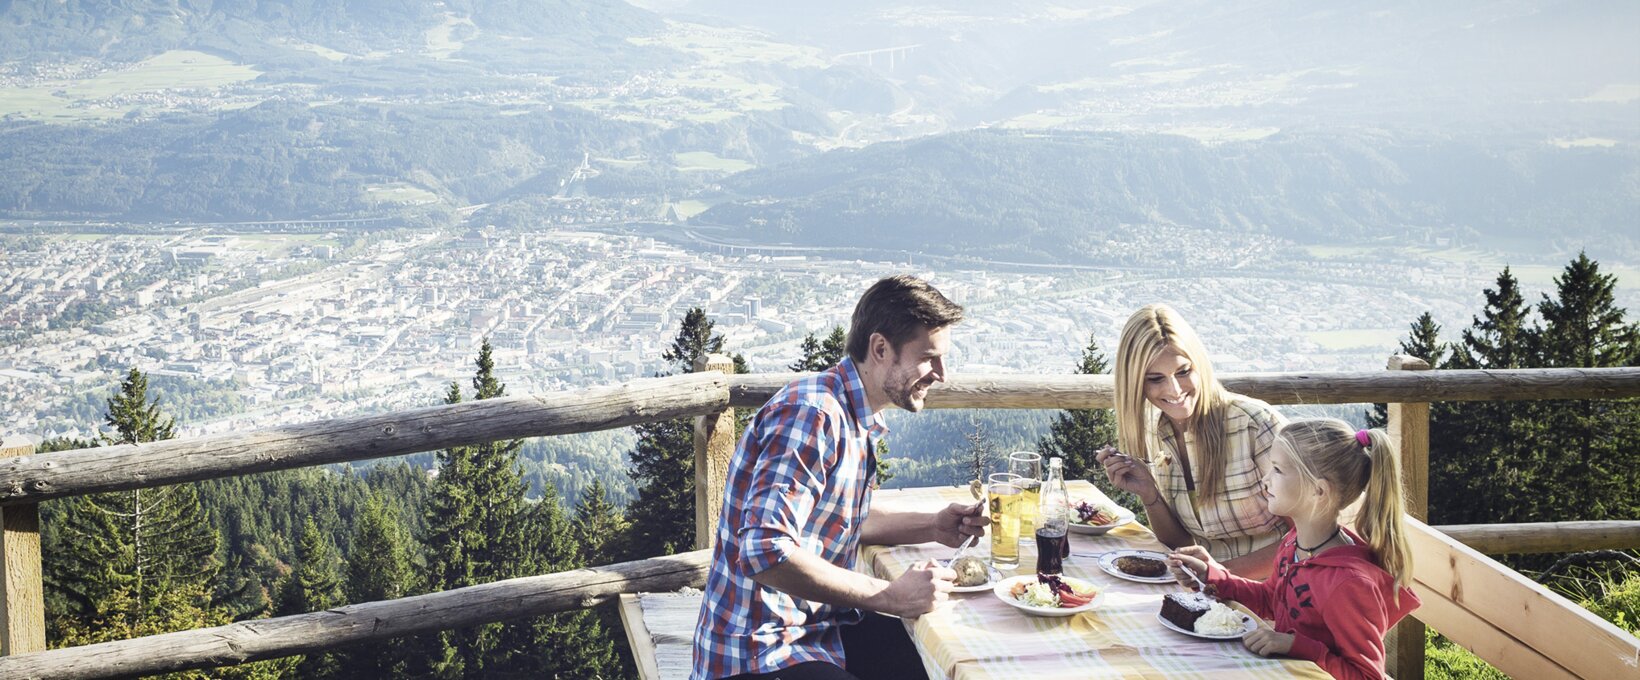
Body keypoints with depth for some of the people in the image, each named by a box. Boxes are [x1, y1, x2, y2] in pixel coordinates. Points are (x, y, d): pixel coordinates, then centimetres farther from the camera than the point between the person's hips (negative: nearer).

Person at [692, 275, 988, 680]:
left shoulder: (859, 420, 9)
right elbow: (766, 553, -30)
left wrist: (933, 528, 7)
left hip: (823, 625, 9)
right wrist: (891, 596, -24)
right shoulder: (810, 415, -21)